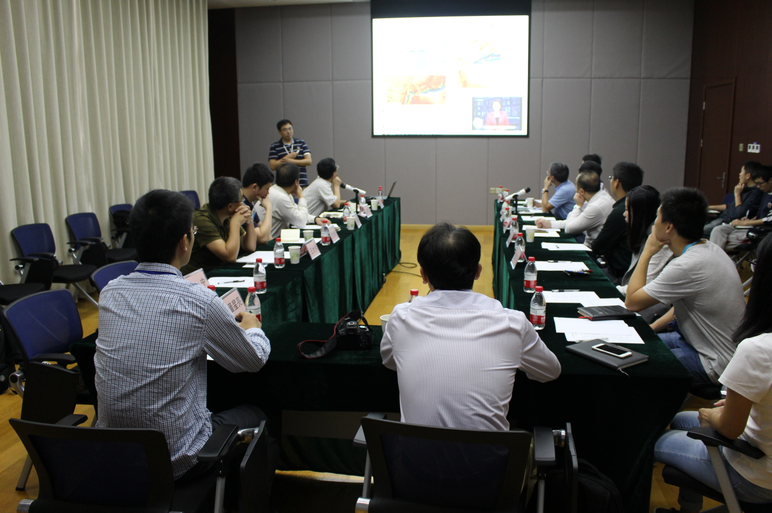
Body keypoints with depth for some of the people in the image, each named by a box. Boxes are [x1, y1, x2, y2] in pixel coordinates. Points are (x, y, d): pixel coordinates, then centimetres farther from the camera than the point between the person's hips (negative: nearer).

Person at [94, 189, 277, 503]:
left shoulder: (110, 293, -6)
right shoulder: (198, 301, -21)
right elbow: (255, 361, -5)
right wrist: (252, 327, 16)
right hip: (175, 462, -5)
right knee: (258, 418, 20)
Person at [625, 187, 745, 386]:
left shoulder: (688, 266, -29)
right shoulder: (710, 249, 1)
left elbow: (632, 302, -19)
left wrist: (647, 252, -12)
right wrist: (652, 327, 8)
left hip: (714, 365, -10)